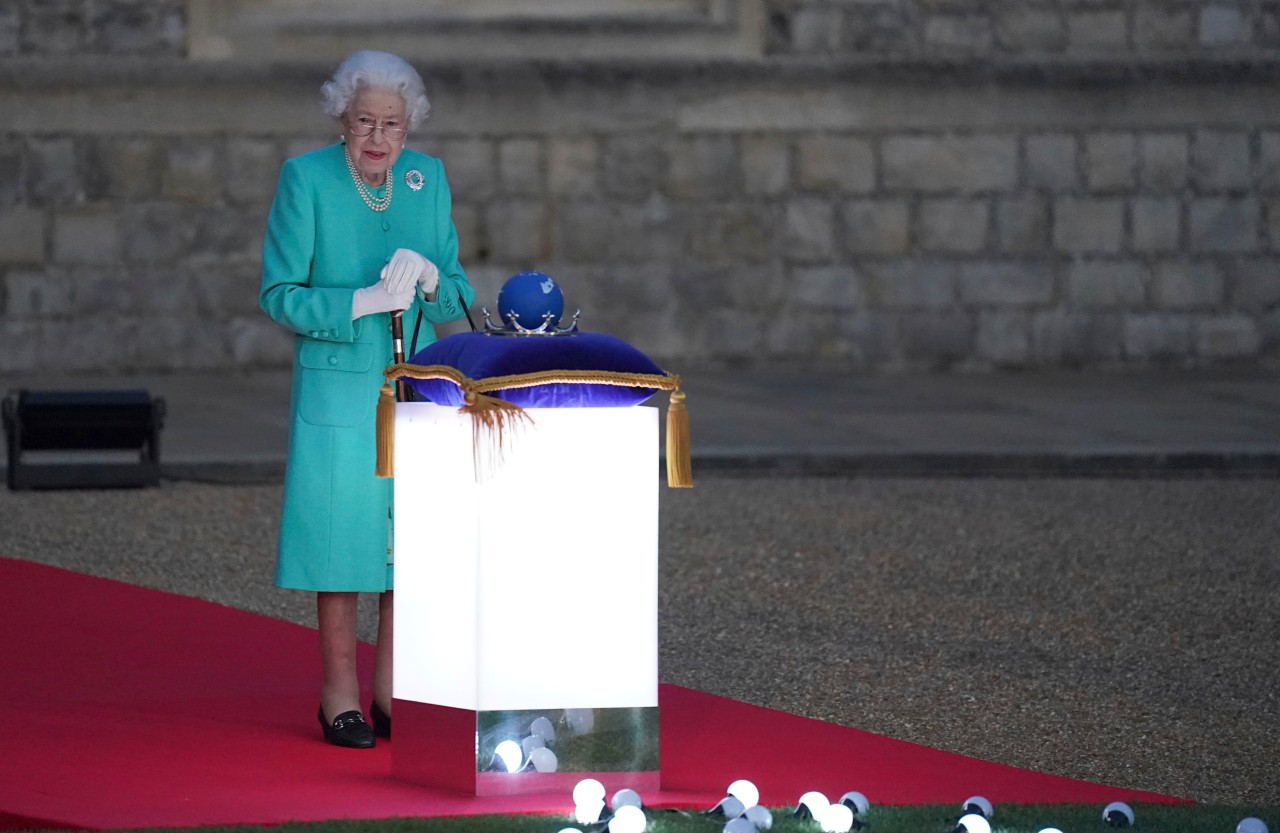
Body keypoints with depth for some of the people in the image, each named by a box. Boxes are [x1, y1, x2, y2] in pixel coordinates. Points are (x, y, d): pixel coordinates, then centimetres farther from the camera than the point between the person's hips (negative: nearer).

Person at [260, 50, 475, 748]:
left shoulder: (427, 179, 5)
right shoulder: (305, 179, -8)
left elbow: (458, 297, 8)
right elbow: (279, 295, -8)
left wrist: (428, 278, -14)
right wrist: (364, 301, -20)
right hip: (338, 385, -4)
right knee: (343, 532, -2)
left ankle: (393, 693, 14)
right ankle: (340, 697, 7)